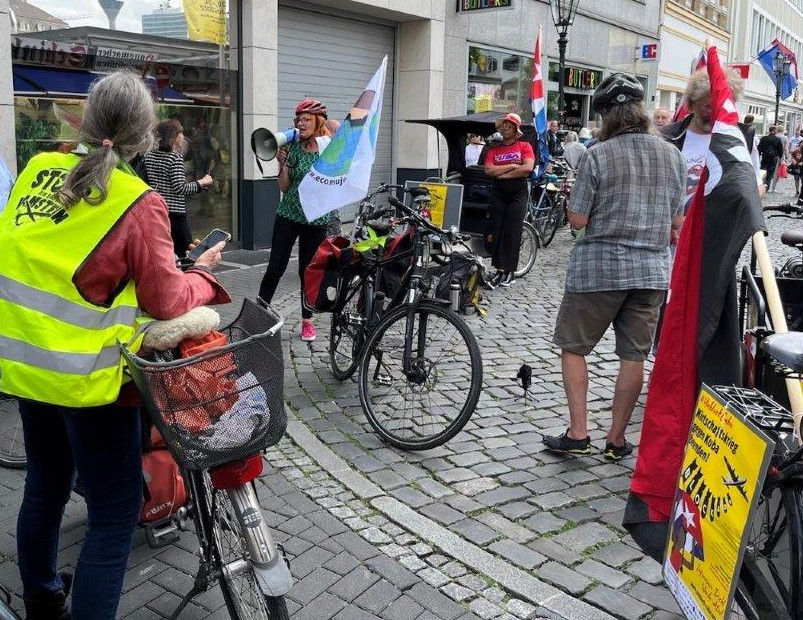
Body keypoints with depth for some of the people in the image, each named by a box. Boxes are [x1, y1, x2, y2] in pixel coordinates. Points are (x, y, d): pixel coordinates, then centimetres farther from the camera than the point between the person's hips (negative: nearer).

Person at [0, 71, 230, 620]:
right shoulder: (139, 204, -17)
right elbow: (166, 301, -13)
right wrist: (204, 273, 4)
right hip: (87, 377, -7)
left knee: (45, 488, 25)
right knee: (116, 513, 6)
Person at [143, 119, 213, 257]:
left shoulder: (148, 156, 9)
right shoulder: (176, 157, -10)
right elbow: (179, 188, -15)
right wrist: (201, 183, -5)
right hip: (175, 213, -7)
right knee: (184, 251, 1)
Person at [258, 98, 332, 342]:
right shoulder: (292, 148, 1)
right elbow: (284, 187, 2)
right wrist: (282, 164, -12)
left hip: (316, 219, -1)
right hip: (288, 215, 1)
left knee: (308, 271, 7)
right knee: (275, 268, -1)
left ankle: (307, 320, 21)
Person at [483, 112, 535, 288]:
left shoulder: (524, 146, 5)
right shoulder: (493, 150, 10)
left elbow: (528, 168, -11)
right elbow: (489, 170, -6)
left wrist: (503, 174, -9)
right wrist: (512, 166, -9)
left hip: (518, 194, -3)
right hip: (498, 194, 3)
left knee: (512, 233, -5)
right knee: (497, 232, -1)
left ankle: (509, 271, -2)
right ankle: (500, 270, 5)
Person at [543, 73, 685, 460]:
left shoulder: (597, 156, -11)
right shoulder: (672, 156, 4)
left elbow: (577, 220, -10)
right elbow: (678, 222, 9)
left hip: (598, 267, -4)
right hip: (652, 270, 5)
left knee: (573, 348, 10)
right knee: (634, 357, 10)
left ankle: (578, 433, 8)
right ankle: (617, 439, 19)